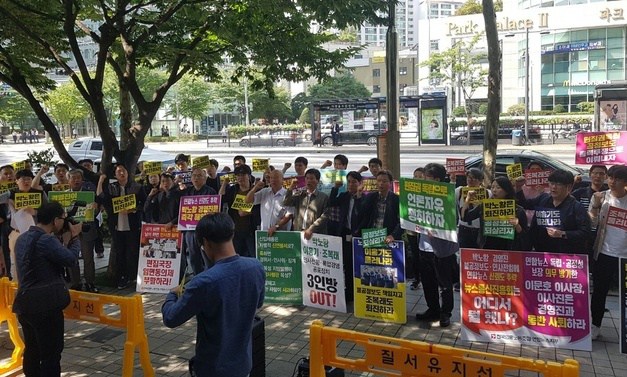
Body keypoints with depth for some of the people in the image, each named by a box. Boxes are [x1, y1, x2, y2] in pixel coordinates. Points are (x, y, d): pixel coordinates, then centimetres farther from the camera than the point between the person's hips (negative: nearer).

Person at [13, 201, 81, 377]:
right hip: (45, 306, -9)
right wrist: (74, 237, 1)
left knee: (32, 350, 21)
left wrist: (66, 240, 11)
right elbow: (71, 259, -13)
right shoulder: (46, 240, -21)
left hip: (25, 304, 9)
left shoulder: (23, 238, 9)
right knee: (51, 354, 1)